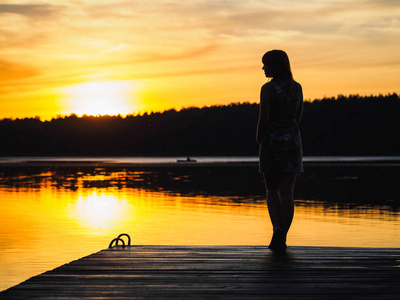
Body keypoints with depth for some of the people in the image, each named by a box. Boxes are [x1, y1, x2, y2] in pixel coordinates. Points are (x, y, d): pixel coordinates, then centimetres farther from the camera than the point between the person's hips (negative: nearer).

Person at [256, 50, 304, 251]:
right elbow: (298, 118, 11)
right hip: (292, 141, 3)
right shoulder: (297, 88, 6)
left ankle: (277, 228, -8)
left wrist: (259, 138, 4)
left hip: (271, 142, -3)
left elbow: (263, 120, -12)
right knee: (287, 192, 3)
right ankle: (281, 238, 0)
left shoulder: (268, 88, -9)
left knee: (272, 190, 12)